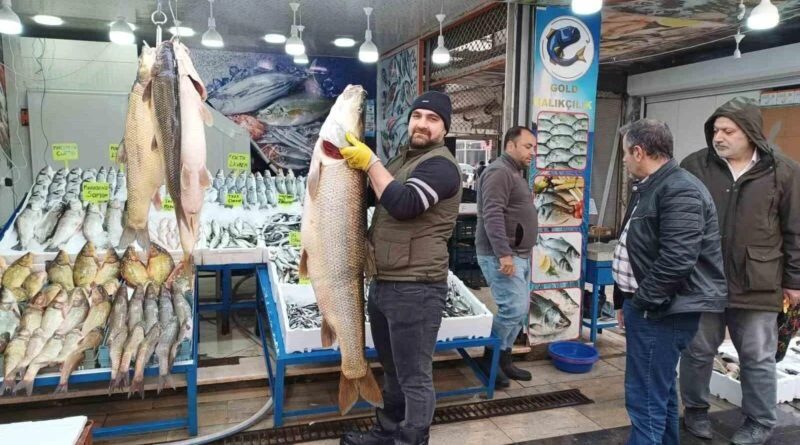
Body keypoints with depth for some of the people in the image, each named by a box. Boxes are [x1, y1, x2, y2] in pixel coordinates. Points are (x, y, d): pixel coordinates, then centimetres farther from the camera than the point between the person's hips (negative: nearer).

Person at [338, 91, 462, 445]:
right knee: (392, 371, 24)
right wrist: (357, 162, 9)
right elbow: (373, 196, 27)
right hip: (382, 283, 10)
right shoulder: (402, 158, 17)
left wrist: (369, 162, -18)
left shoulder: (440, 165, -13)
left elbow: (402, 204, -27)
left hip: (415, 289, -10)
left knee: (415, 378, 3)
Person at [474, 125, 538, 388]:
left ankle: (503, 359, 22)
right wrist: (504, 254, -28)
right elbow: (493, 216, -23)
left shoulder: (516, 173, 20)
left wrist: (519, 254, 21)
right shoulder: (499, 172, -13)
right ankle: (490, 359, 6)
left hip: (519, 254, 10)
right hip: (501, 255, -10)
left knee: (520, 310, 12)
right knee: (514, 309, -11)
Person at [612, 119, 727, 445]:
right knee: (660, 389, 21)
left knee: (646, 398, -6)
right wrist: (626, 300, 20)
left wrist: (641, 301, -17)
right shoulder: (648, 187, 15)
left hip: (662, 310, -11)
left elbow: (676, 260, -26)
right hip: (649, 306, 11)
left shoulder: (680, 191, -18)